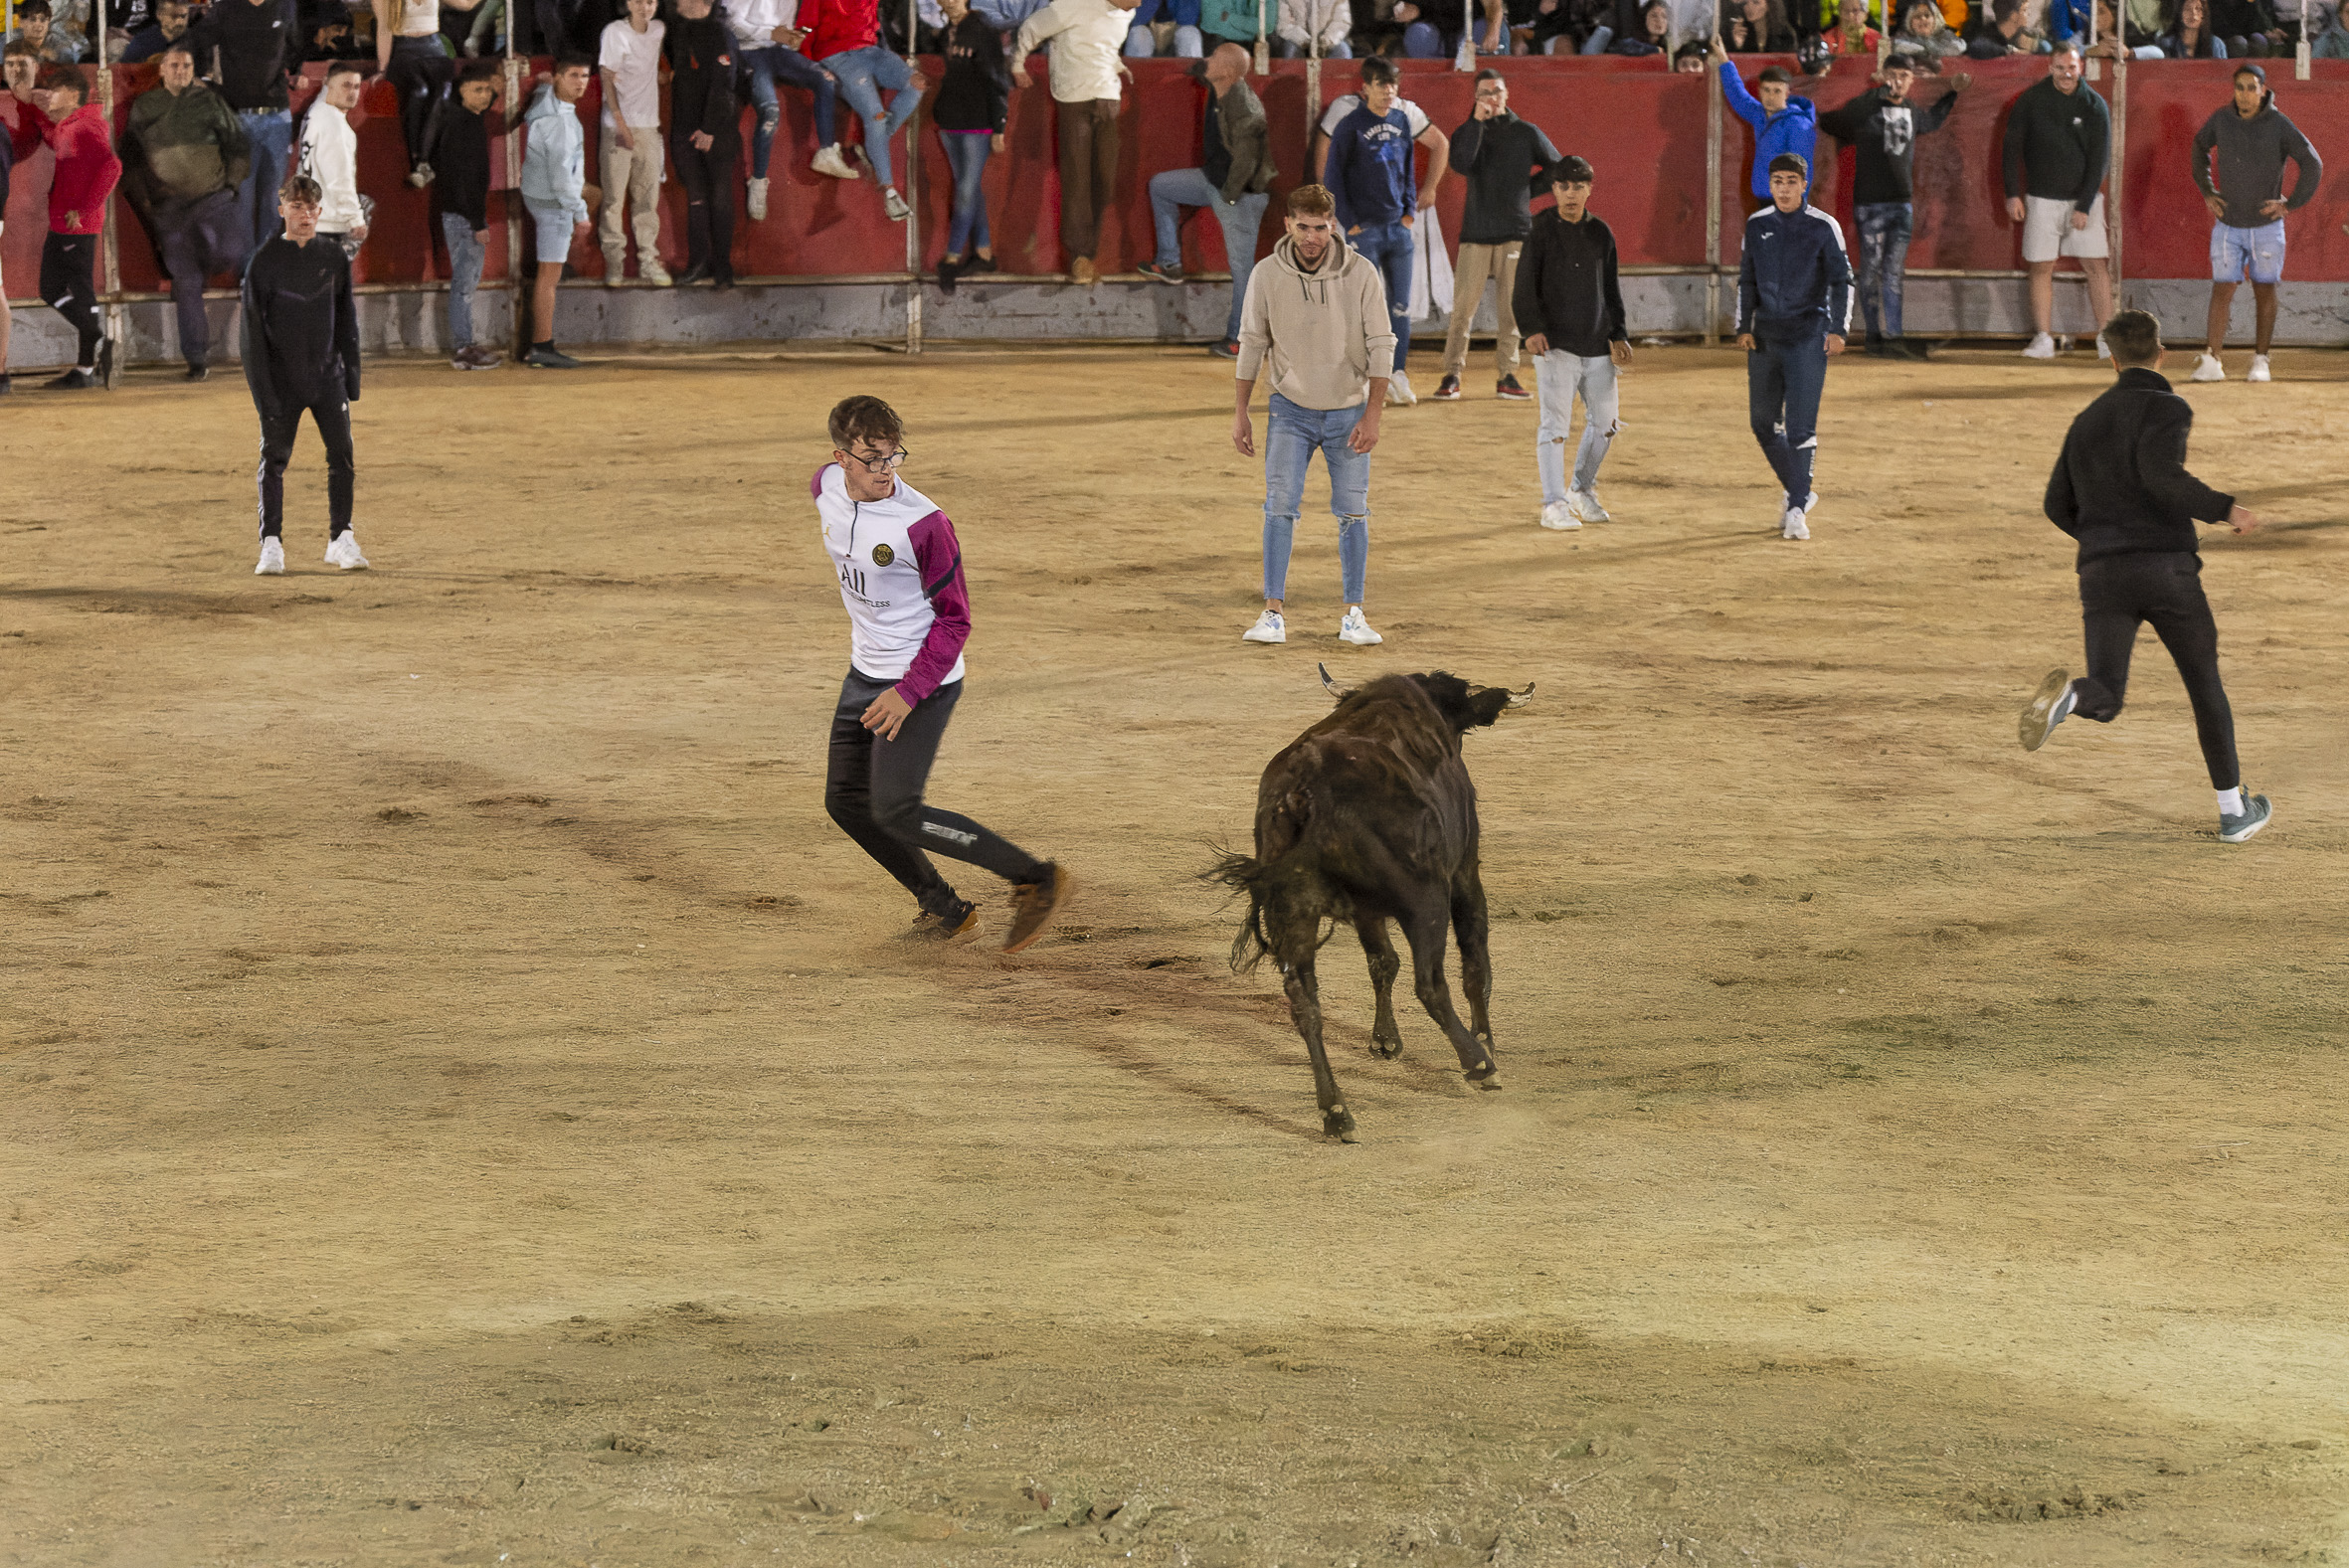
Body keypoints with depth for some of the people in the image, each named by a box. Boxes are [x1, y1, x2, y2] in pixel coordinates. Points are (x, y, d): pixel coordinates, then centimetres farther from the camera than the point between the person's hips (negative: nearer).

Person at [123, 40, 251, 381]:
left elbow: (238, 146, 13)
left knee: (231, 253, -23)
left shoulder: (210, 102, 6)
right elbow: (130, 160, 14)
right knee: (185, 283, -3)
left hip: (213, 196, 0)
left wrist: (230, 184, 4)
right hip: (170, 205, 0)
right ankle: (196, 358, 3)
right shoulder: (144, 107, 9)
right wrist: (142, 201, 6)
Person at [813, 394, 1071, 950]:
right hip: (866, 672, 8)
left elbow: (955, 618, -17)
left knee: (895, 811, -15)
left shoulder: (922, 523, -26)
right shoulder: (825, 487, -6)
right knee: (845, 800, 12)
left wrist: (909, 693, -24)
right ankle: (944, 908, 24)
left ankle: (1035, 878, -9)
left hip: (923, 679, -8)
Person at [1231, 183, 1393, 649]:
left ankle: (1354, 615, 11)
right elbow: (1253, 344, 1)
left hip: (1348, 410, 0)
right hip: (1291, 409, 0)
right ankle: (1273, 613, -8)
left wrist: (1371, 415, -12)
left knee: (1353, 513, 3)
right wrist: (1241, 413, 3)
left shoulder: (1361, 274, -12)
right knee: (1280, 506, -11)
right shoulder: (1267, 276, -9)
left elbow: (1381, 345, -8)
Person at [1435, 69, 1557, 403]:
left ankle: (1506, 375, 6)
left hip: (1516, 230, 1)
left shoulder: (1526, 133, 9)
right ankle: (1452, 374, -1)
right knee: (1463, 307, -5)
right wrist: (1476, 121, -16)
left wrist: (1524, 190, 8)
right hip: (1476, 230, -1)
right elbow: (1461, 165, -14)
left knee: (1511, 308, 2)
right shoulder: (1467, 132, 7)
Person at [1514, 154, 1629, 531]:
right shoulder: (1540, 231, -2)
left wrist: (1618, 336, 12)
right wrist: (1532, 330, -20)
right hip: (1555, 344, -5)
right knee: (1555, 422, -9)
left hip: (1596, 344, 5)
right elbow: (1525, 287, -6)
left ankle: (1582, 491, 28)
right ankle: (1554, 505, -7)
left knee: (1605, 422, 8)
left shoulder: (1601, 233, 11)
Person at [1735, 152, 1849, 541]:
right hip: (1765, 336, 5)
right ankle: (1798, 491, 27)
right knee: (1764, 423, 8)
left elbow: (1841, 280, -2)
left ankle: (1797, 509, -7)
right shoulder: (1757, 226, 8)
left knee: (1801, 426, -10)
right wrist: (1743, 327, 6)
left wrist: (1838, 329, -12)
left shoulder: (1823, 227, -3)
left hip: (1807, 337, -5)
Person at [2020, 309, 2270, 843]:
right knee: (2204, 685, 14)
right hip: (2167, 568, -3)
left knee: (2103, 702, -3)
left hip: (2102, 575, 3)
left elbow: (2059, 506, 22)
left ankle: (2064, 697, -40)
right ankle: (2232, 811, 19)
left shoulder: (2087, 421, 19)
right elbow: (2162, 475, -19)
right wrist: (2224, 509, -9)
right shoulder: (2168, 408, -1)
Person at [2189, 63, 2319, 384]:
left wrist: (2291, 203, -8)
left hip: (2266, 225, -2)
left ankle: (2260, 361, 12)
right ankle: (2211, 361, -5)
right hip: (2228, 223, 2)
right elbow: (2200, 147, 19)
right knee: (2222, 290, -4)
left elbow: (2313, 165, -7)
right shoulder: (2221, 120, -2)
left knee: (2265, 290, 4)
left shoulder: (2279, 125, -10)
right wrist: (2206, 191, 12)